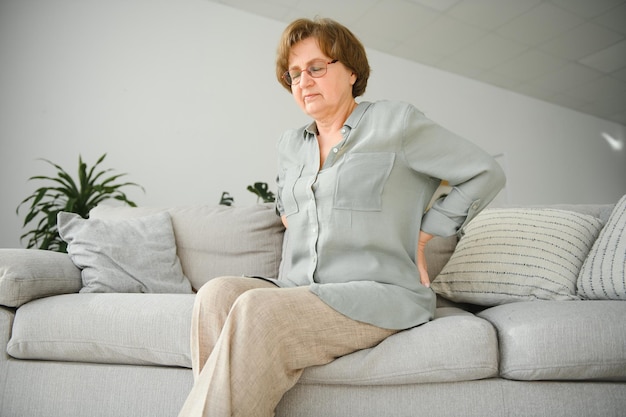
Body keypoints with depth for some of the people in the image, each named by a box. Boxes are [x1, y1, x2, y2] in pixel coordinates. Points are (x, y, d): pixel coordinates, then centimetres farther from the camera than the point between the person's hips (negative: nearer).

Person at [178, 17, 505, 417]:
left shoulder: (396, 122, 2)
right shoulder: (290, 145, 19)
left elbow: (486, 174, 5)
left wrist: (422, 235, 3)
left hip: (380, 292, -5)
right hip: (300, 290, 6)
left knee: (257, 310, -30)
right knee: (217, 293, -24)